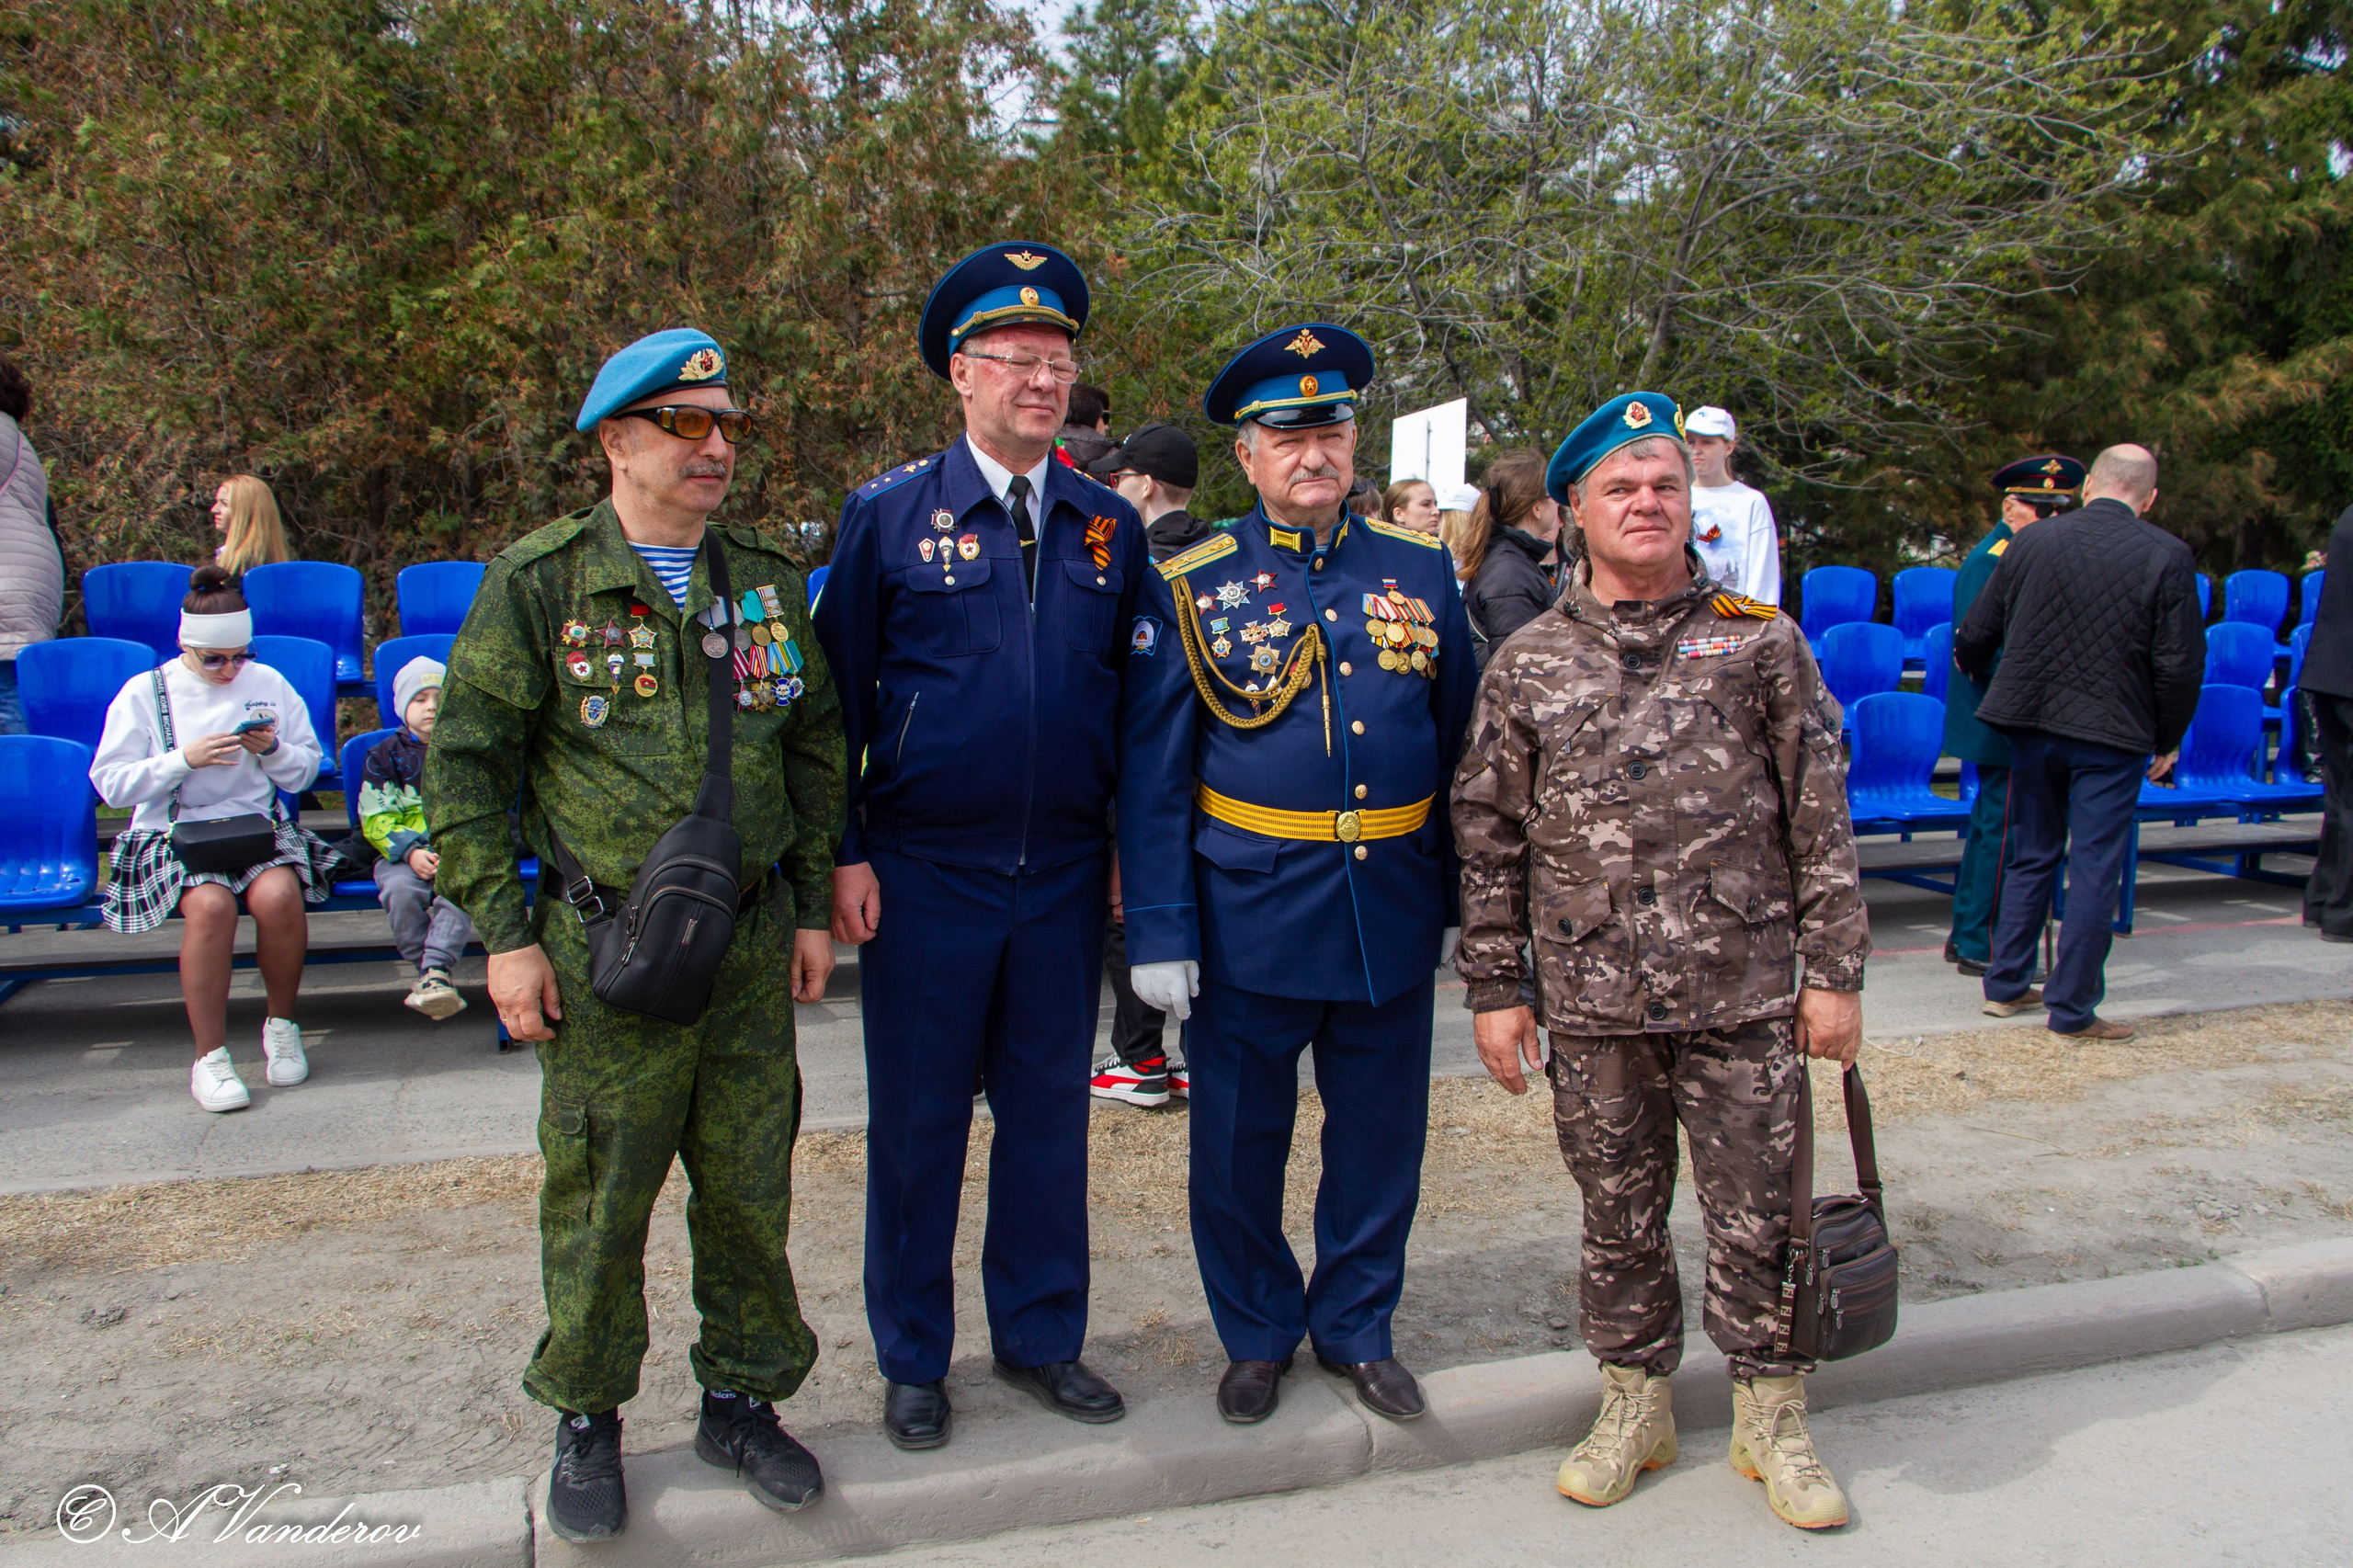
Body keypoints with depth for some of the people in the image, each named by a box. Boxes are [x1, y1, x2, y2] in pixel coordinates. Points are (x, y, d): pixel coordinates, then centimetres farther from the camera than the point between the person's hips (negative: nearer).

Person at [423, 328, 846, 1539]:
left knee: (750, 1185, 11)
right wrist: (503, 933, -6)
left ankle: (742, 1401, 31)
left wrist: (812, 905, 10)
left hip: (752, 944, 3)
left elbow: (813, 744, 13)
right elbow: (464, 760, -3)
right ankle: (586, 1422, 29)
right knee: (598, 1194, 8)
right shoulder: (539, 581, -5)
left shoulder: (768, 579, 6)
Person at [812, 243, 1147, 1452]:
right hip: (923, 876, -2)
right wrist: (846, 852, -6)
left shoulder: (1112, 527, 6)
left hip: (1065, 878, 3)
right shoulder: (887, 515, -2)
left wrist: (1131, 844, 7)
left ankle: (1040, 1337, 31)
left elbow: (1135, 699, 11)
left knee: (1050, 1112, 13)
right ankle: (913, 1360, 27)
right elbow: (838, 693, -1)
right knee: (917, 1123, 8)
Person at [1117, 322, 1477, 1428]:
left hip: (1393, 913, 3)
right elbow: (1151, 776, -3)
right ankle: (1256, 1335, 33)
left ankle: (1356, 1327, 35)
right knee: (1239, 1141, 10)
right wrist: (1157, 930, -8)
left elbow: (1457, 744, 11)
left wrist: (1461, 901, 9)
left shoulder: (1421, 572, 6)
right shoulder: (1189, 588, -2)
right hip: (1249, 917, -2)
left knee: (1382, 1137, 13)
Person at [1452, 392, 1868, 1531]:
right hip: (1591, 1004, 1)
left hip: (1746, 997, -1)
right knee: (1618, 1214, 13)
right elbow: (1487, 838, 6)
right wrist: (1495, 989, 3)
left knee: (1757, 1213, 8)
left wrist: (1834, 971, -1)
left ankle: (1771, 1419, 28)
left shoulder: (1760, 639, 2)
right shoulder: (1527, 664, 4)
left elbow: (1820, 817, 3)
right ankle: (1635, 1404, 32)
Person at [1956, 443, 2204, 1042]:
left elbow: (1974, 638, 6)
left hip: (2032, 725, 4)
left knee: (2031, 857, 16)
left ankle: (2005, 985, 22)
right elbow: (2181, 663, -9)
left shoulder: (2031, 543, 0)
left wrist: (1978, 678, 29)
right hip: (2113, 735, -3)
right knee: (2095, 871, 3)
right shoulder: (2168, 556, -8)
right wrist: (2167, 741, 5)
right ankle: (2071, 1009, 7)